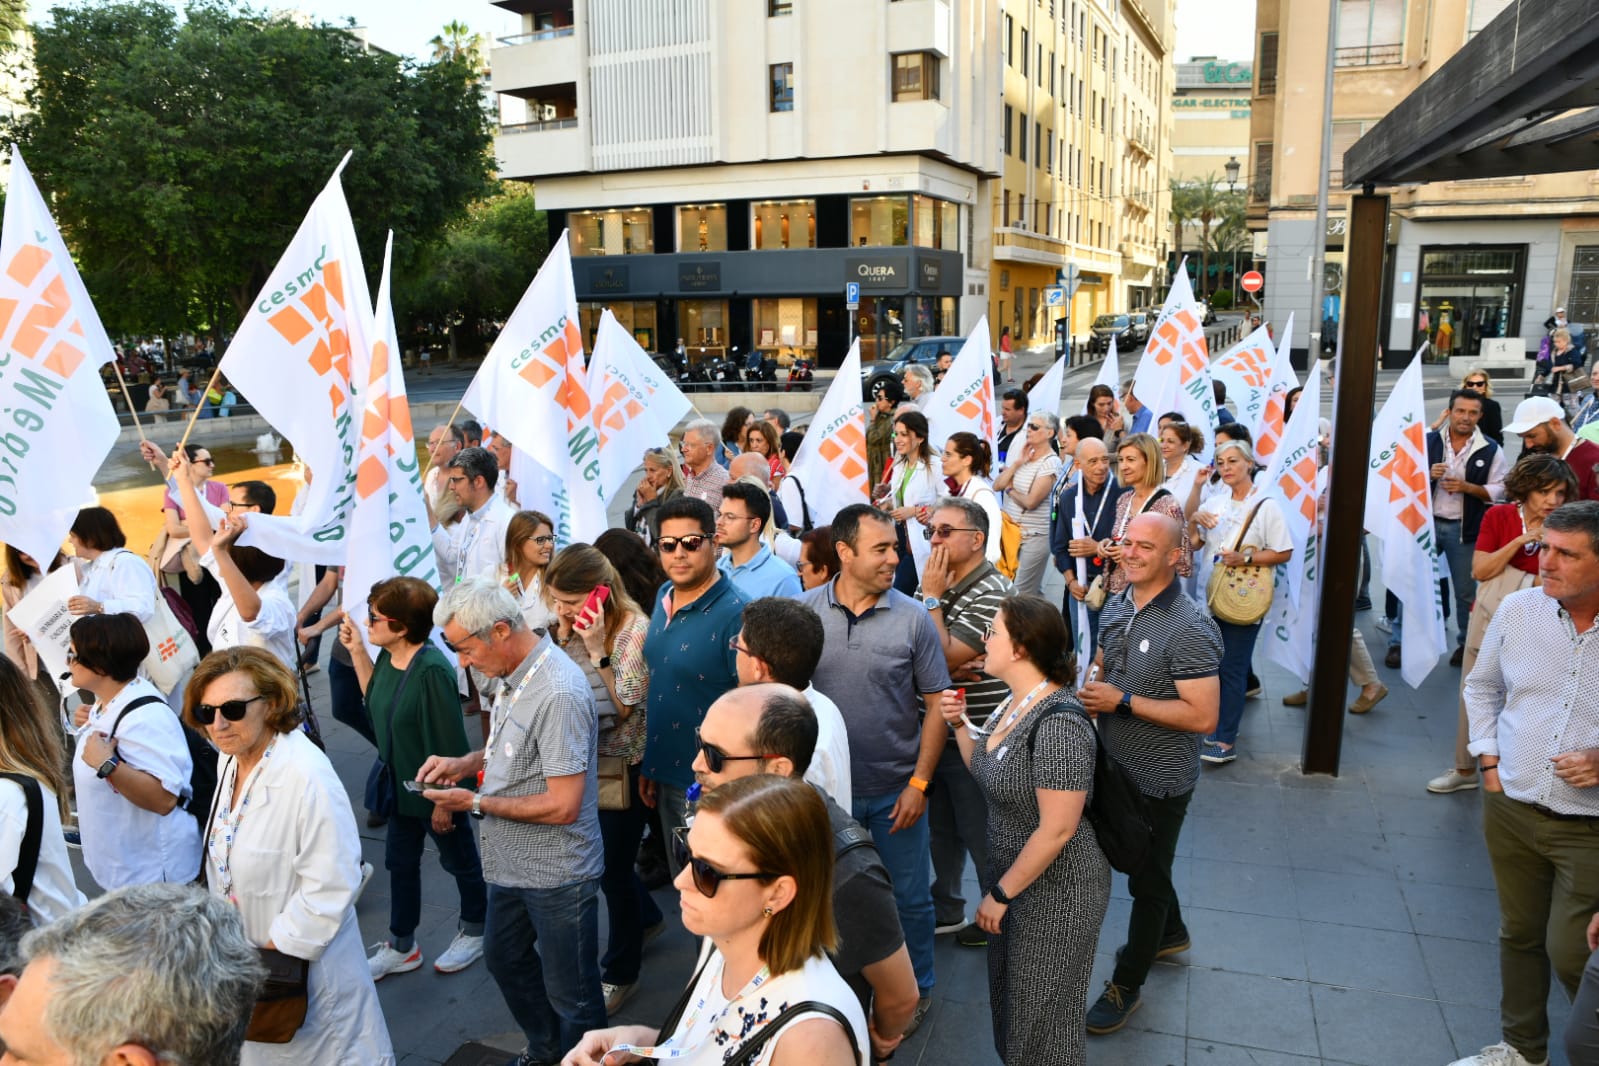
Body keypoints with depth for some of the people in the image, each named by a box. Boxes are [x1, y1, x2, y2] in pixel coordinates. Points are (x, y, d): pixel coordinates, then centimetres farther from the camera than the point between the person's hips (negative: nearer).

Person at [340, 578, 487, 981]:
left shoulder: (431, 670, -30)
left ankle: (474, 931, 40)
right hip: (401, 785, 8)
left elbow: (447, 741, -26)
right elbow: (375, 699, 11)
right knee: (399, 863, 21)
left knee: (459, 860, 16)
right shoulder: (388, 657, -6)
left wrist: (443, 801, -20)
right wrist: (356, 651, 0)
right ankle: (401, 947, 40)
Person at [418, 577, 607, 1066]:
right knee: (504, 958, 28)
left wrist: (475, 803, -19)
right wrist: (465, 763, -1)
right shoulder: (515, 674, -1)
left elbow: (563, 806, -29)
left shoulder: (558, 694, -30)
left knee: (572, 996, 9)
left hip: (556, 877, -10)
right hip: (511, 862, 10)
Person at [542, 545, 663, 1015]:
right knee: (601, 852, 20)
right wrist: (561, 639, -12)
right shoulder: (564, 626, -1)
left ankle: (620, 971, 29)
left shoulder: (633, 628, -20)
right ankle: (646, 917, 50)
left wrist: (597, 650, -28)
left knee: (612, 866, 6)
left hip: (623, 765, -6)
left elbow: (625, 707, -21)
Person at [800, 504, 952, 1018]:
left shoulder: (912, 618, -11)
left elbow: (937, 703, -7)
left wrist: (918, 784, -10)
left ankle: (915, 987, 37)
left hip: (896, 790, -1)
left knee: (909, 897, 13)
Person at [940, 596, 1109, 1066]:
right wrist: (960, 725, -3)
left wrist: (1000, 894, -18)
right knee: (1009, 996, 25)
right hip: (1011, 874, 9)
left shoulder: (1058, 723, -28)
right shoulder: (1014, 701, 0)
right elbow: (989, 777, 11)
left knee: (1040, 1016, 12)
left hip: (1054, 890, -8)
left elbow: (1057, 829, -26)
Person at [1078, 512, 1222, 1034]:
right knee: (1141, 861, 27)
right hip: (1116, 767, 7)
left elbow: (1202, 717, -28)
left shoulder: (1189, 629, -25)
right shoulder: (1116, 606, -2)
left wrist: (1122, 701, -28)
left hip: (1158, 780, -7)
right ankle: (1171, 933, 52)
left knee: (1147, 879, 11)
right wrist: (1090, 683, -7)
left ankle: (1126, 985, 28)